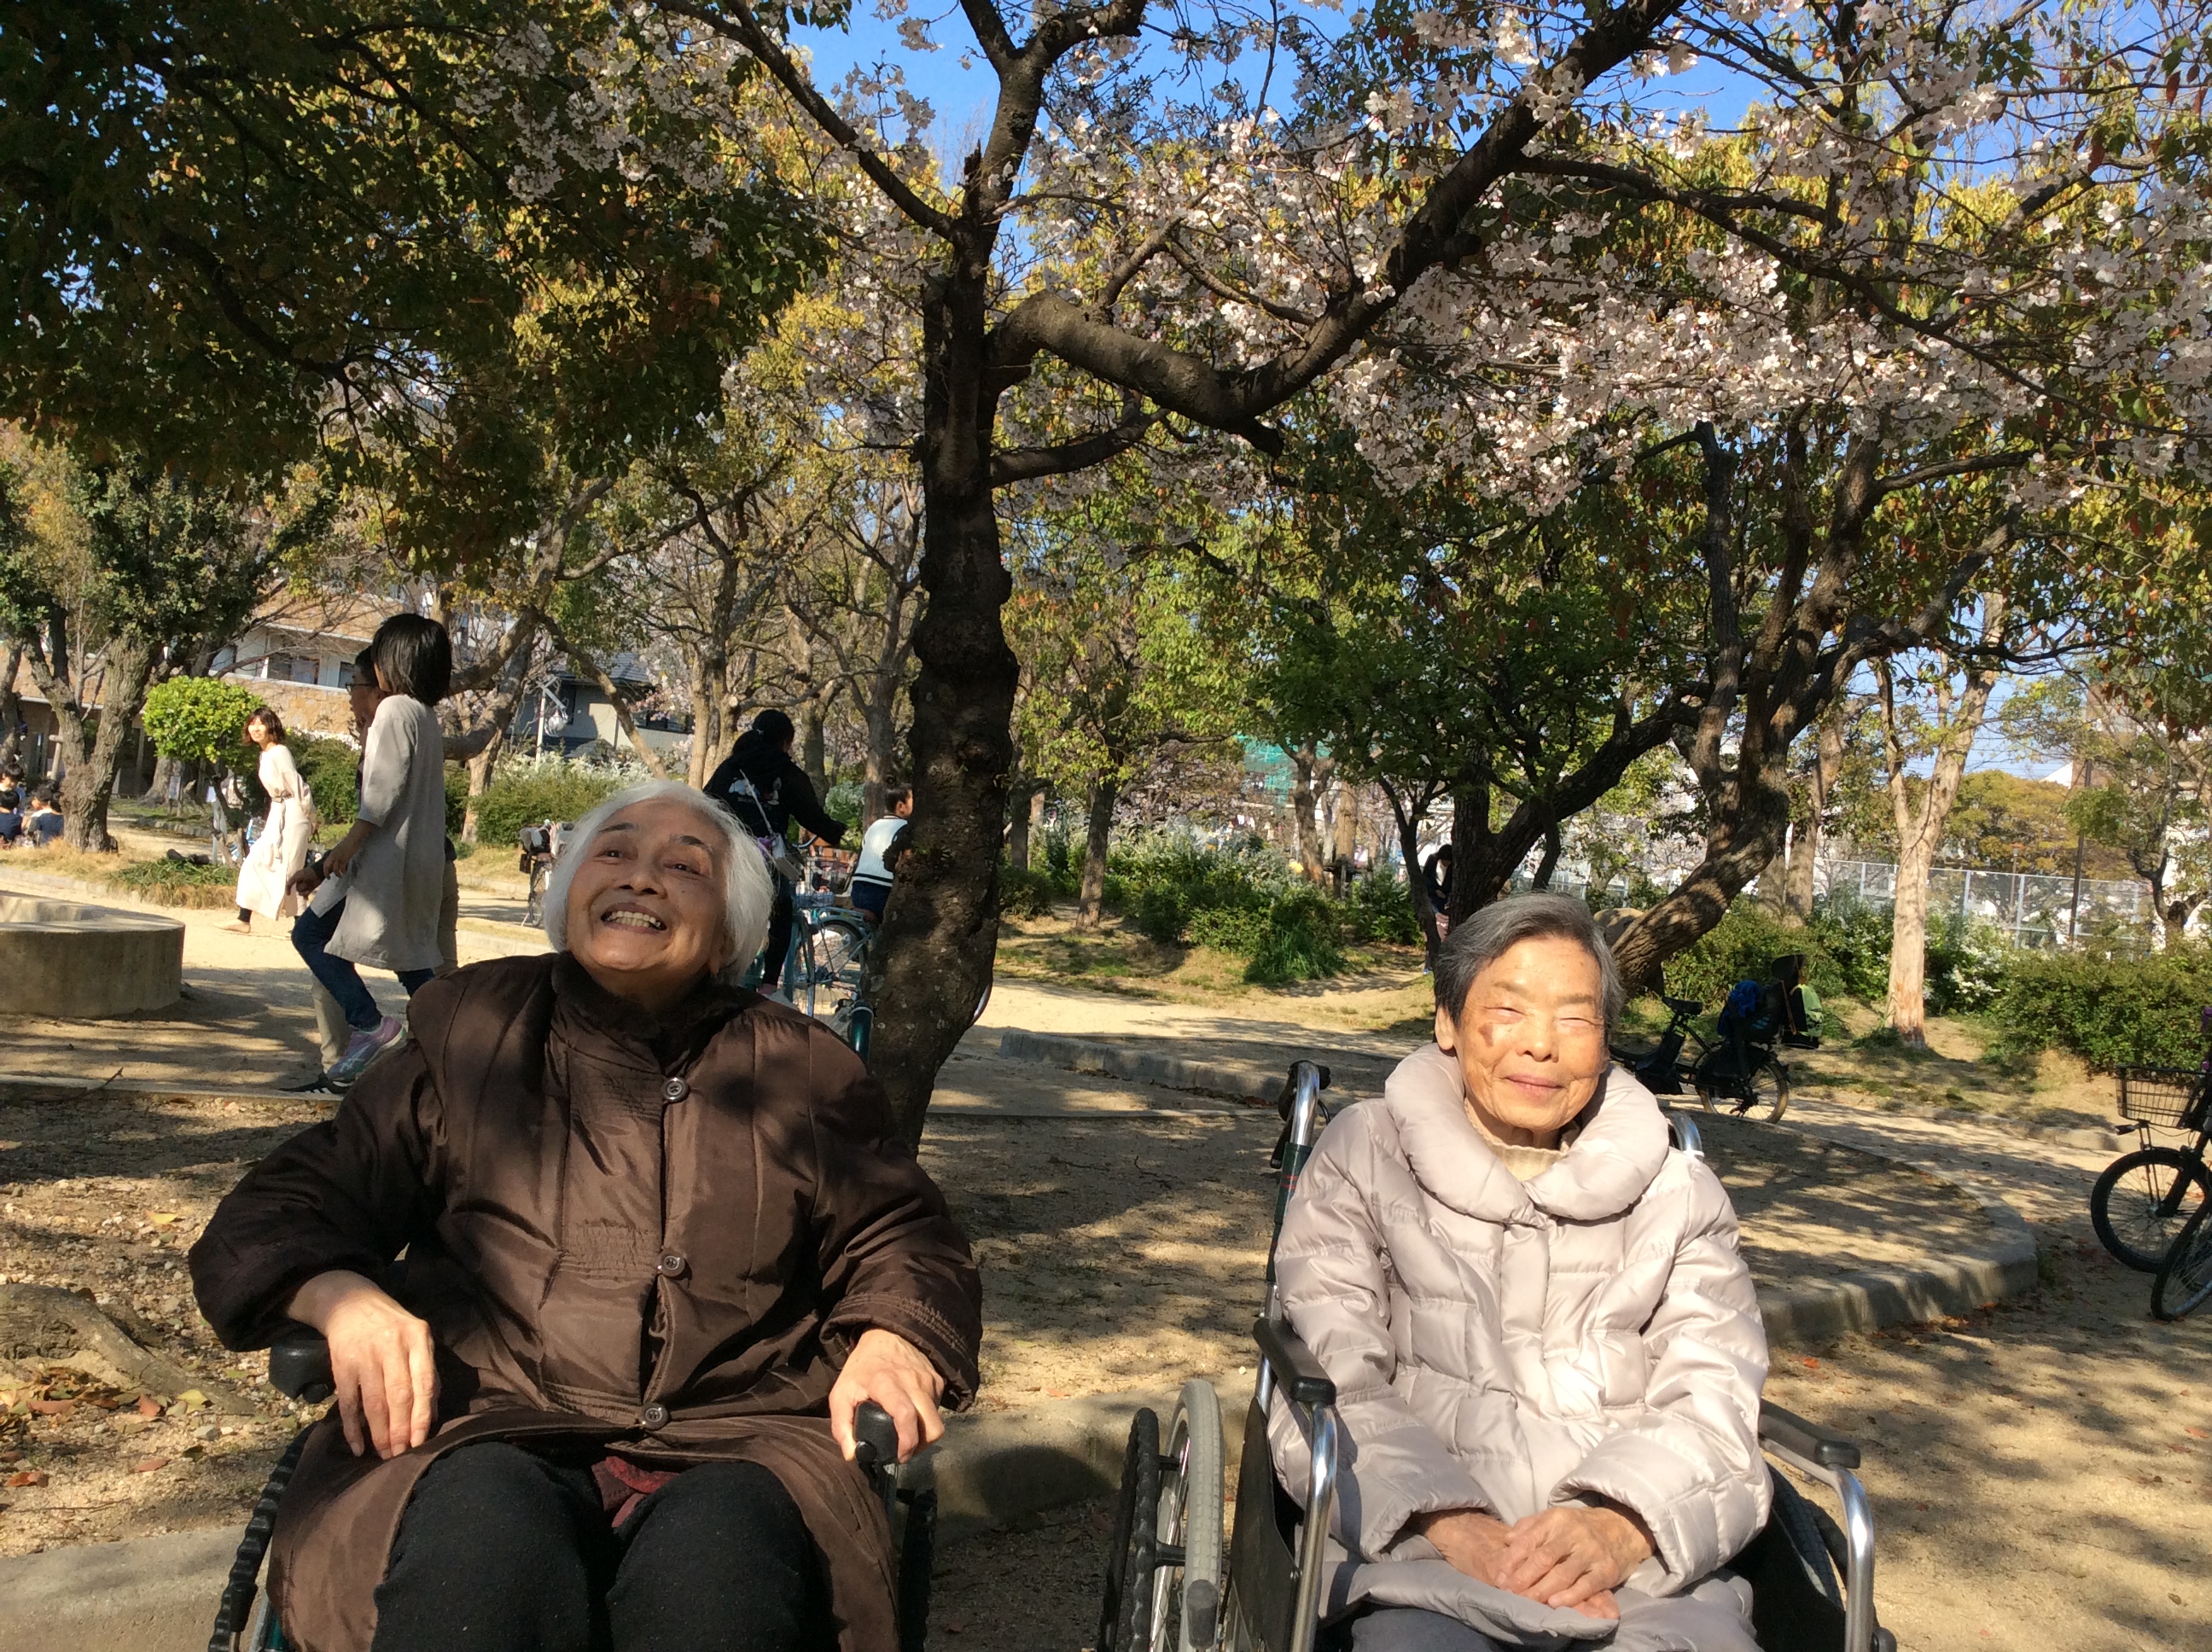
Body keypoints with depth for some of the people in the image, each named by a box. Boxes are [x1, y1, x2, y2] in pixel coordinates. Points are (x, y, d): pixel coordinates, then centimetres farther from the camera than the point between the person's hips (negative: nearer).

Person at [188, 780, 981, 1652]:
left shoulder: (803, 1069, 19)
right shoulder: (467, 1028, 18)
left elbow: (902, 1239, 22)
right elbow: (276, 1213, 16)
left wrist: (891, 1340, -2)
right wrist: (342, 1299, -7)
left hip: (729, 1446, 1)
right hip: (489, 1436, 0)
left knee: (717, 1572, -35)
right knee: (485, 1543, -36)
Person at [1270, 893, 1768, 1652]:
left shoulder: (1677, 1193, 18)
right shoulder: (1364, 1156, 12)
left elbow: (1714, 1402, 6)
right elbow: (1329, 1384, 1)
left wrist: (1622, 1526, -15)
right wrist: (1449, 1523, -16)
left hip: (1647, 1568, 2)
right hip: (1423, 1557, -2)